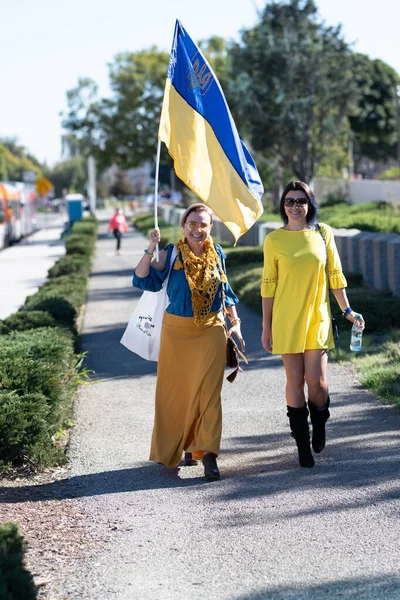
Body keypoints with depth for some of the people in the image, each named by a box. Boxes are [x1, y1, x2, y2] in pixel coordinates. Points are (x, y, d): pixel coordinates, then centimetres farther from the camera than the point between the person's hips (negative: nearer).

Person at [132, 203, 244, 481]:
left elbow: (225, 290, 16)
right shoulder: (171, 254, -4)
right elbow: (143, 280, -13)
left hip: (211, 330, 1)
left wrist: (236, 322, 12)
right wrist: (150, 250, -22)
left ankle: (208, 453, -9)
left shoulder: (217, 253, 5)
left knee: (208, 391, -8)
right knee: (177, 390, 8)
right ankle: (184, 446, 26)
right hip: (177, 330, 0)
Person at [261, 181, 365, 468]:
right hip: (287, 320, 0)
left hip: (317, 318, 1)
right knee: (295, 380, 2)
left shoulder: (323, 233, 2)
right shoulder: (274, 239, -1)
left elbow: (335, 274, 8)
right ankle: (303, 444, 14)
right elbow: (268, 285, 2)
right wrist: (266, 327, 2)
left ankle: (319, 424, 26)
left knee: (317, 381, -6)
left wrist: (347, 310, 4)